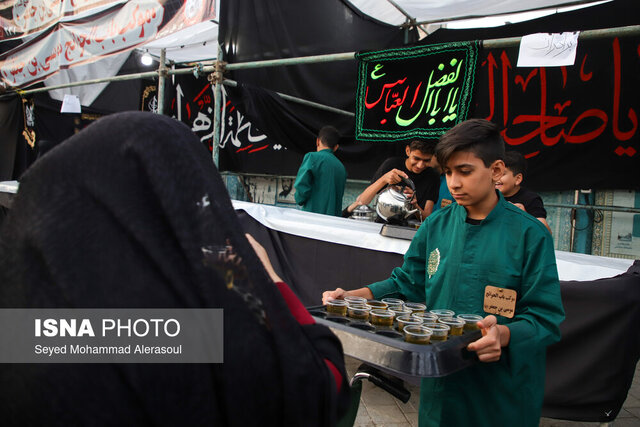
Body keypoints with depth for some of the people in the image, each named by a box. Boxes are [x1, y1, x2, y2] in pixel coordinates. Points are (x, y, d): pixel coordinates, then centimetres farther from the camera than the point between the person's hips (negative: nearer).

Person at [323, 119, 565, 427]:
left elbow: (546, 317, -12)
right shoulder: (436, 225, 1)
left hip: (502, 388, -3)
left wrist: (504, 335, -32)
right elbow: (407, 284, 8)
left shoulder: (529, 234, -11)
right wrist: (354, 296, -6)